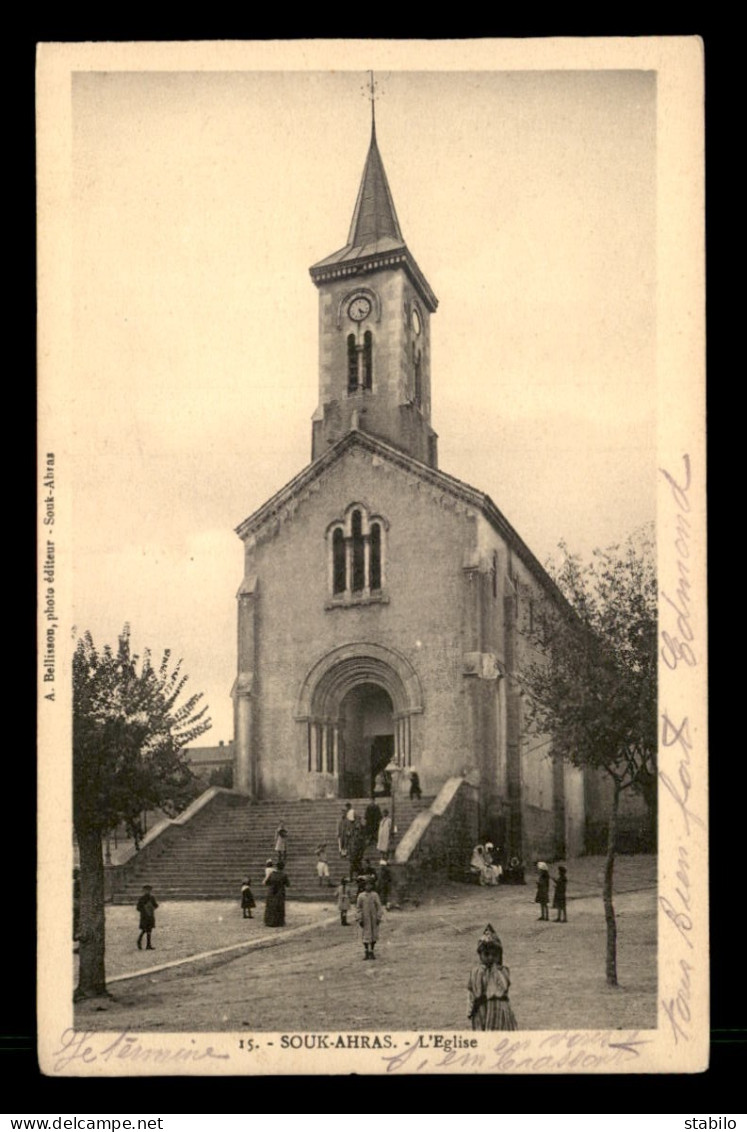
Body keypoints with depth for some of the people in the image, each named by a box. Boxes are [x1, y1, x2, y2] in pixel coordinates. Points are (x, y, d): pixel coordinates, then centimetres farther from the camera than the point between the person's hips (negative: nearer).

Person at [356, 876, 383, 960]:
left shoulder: (375, 895, -1)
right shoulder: (361, 896, -2)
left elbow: (379, 907, 0)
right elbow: (358, 908, -1)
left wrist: (379, 918, -5)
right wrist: (359, 919, -7)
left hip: (374, 919, 1)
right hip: (365, 919, -1)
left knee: (374, 935, 5)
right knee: (365, 935, -1)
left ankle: (372, 952, 17)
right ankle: (366, 952, 10)